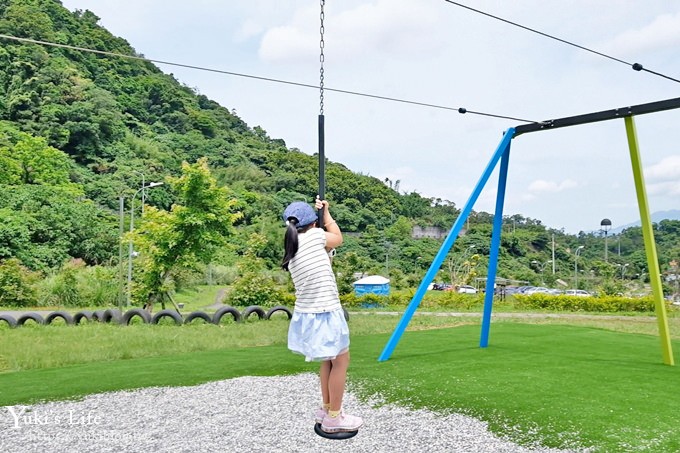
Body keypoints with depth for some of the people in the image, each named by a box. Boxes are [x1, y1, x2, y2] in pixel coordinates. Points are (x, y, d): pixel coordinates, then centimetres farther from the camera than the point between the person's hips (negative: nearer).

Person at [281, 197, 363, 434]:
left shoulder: (291, 251, 7)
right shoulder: (314, 236, -13)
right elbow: (337, 238, 7)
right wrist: (326, 213, 18)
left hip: (307, 314, 8)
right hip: (325, 314, -8)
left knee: (330, 359, 22)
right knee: (341, 361, 6)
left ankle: (326, 409, 33)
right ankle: (333, 418, 14)